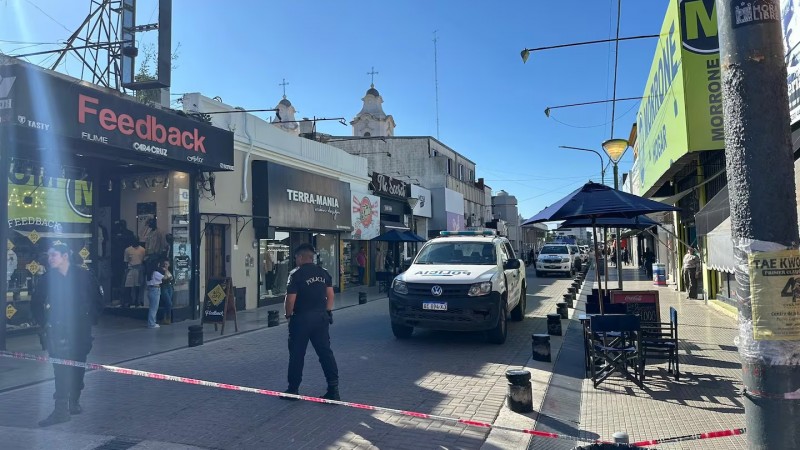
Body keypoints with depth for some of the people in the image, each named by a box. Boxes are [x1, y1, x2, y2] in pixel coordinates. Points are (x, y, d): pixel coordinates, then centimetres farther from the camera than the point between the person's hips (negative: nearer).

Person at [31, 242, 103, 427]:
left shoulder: (84, 275, -3)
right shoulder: (47, 278, 0)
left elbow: (97, 300, 6)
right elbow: (35, 303, 13)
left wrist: (90, 320, 1)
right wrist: (45, 322, 5)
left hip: (80, 331, 0)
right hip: (57, 331, 0)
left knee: (78, 367, 8)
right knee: (61, 369, -7)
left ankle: (73, 402, 23)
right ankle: (61, 410, -4)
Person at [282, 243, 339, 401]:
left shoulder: (296, 274, -12)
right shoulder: (323, 273, 6)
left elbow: (290, 299, -15)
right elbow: (330, 295, 7)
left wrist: (288, 314, 1)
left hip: (301, 318, -5)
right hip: (321, 317, 5)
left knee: (297, 355, 7)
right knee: (325, 352, 8)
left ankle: (293, 389, 18)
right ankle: (333, 388, 7)